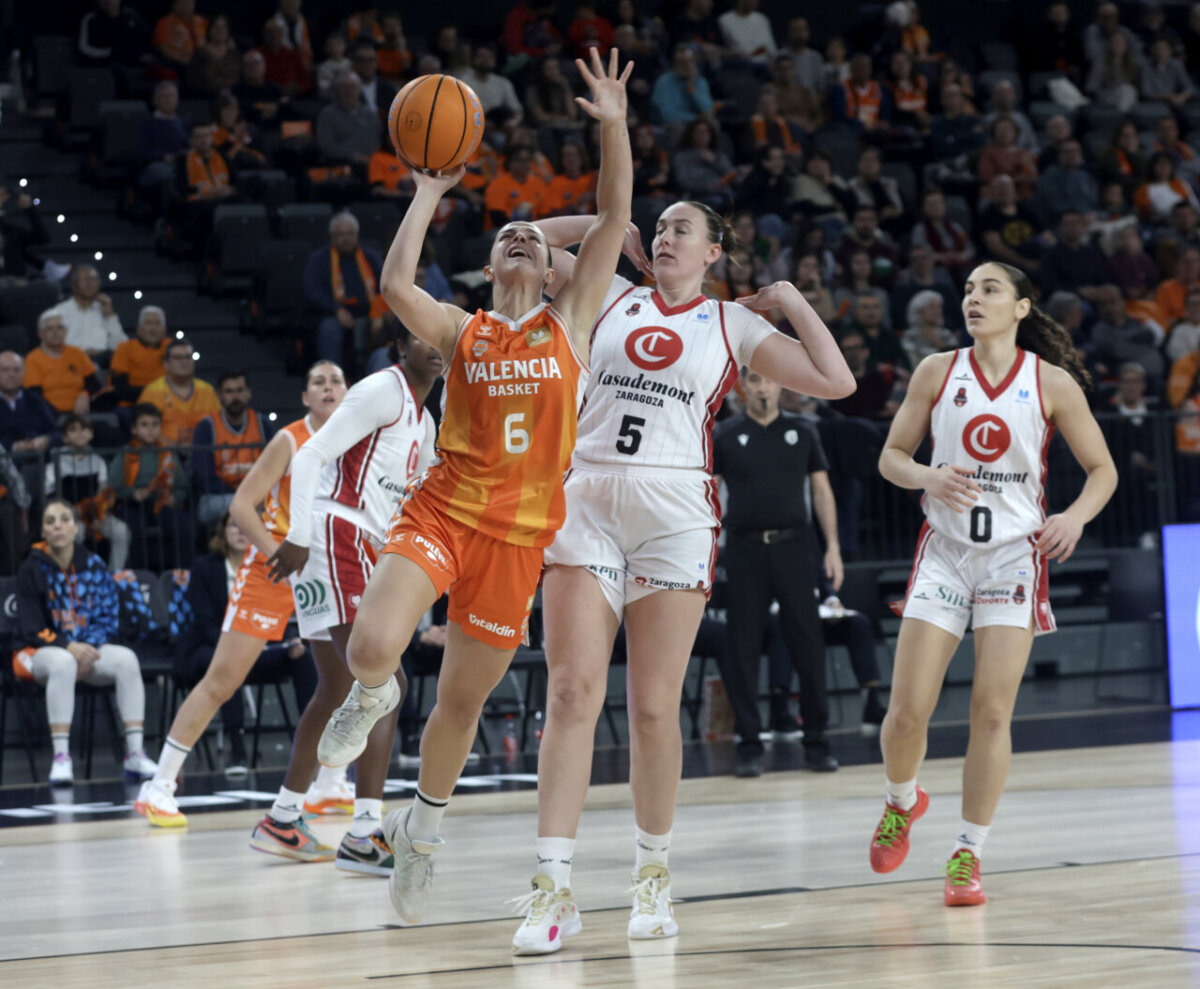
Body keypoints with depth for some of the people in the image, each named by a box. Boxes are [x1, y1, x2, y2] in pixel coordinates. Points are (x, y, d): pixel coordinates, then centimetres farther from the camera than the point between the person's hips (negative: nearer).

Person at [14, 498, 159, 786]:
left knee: (126, 658, -26)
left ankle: (134, 754, -27)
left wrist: (89, 648, -16)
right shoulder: (32, 569, -6)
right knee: (64, 662, -39)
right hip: (39, 652, -4)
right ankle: (61, 759, -41)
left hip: (86, 648, 4)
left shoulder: (93, 566, 4)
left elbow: (108, 618, 4)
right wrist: (69, 646, -25)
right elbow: (30, 628, -10)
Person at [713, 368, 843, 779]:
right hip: (745, 548, -1)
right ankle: (749, 744, 7)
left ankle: (816, 740, 8)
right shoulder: (726, 436, 5)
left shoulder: (801, 432, 9)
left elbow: (821, 490, 10)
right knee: (743, 649, -1)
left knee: (808, 644, 0)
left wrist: (833, 546, 2)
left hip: (792, 544, 1)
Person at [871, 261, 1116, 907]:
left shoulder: (1052, 384, -2)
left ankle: (968, 855, 5)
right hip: (945, 550, 1)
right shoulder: (938, 372, 2)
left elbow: (1102, 470, 4)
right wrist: (928, 478, -15)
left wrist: (1075, 516, -16)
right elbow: (891, 455, 7)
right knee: (907, 710, -5)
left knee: (992, 710, -7)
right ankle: (901, 803, 27)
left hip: (1014, 554, -1)